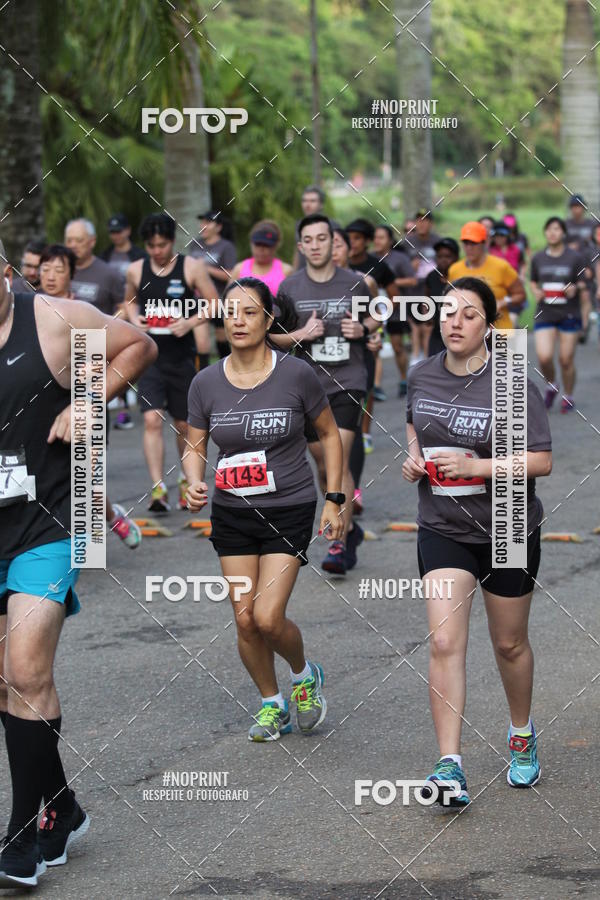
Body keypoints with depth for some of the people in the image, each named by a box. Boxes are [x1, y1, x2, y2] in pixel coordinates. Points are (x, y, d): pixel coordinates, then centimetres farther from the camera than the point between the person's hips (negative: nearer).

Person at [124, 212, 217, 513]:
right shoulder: (136, 270, 2)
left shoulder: (191, 267, -5)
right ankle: (158, 489, -19)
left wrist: (191, 322, -16)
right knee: (152, 420, -16)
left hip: (182, 356, 0)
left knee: (184, 424, 13)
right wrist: (135, 319, -1)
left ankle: (187, 479, 37)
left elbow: (214, 305, 0)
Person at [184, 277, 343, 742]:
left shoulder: (296, 374, -11)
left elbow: (330, 434, 2)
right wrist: (195, 482, -14)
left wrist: (334, 501, -1)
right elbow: (195, 446, 8)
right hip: (232, 514, 3)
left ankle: (305, 674, 19)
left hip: (290, 510, -3)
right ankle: (272, 705, 27)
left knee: (268, 618, -13)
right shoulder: (206, 383, -3)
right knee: (245, 620, 4)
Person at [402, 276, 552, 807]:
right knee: (445, 644, -12)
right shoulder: (421, 377, -1)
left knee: (509, 643, 14)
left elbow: (542, 461, -17)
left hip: (508, 530, -2)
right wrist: (414, 454, 2)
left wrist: (475, 466, -26)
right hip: (442, 529, 2)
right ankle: (450, 766, -15)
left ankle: (522, 736, 41)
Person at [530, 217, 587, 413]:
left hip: (569, 315, -2)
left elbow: (583, 284, 4)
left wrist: (576, 288, -18)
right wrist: (536, 292, -5)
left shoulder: (575, 258, -2)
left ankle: (568, 397, 22)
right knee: (544, 357, -12)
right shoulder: (538, 258, 6)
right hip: (545, 314, 2)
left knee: (566, 359, 1)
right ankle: (551, 386, 18)